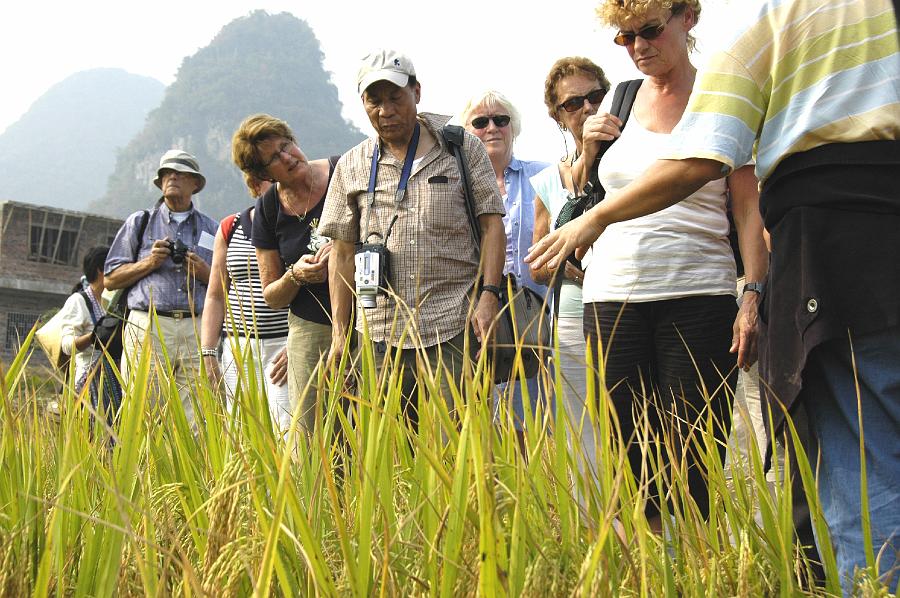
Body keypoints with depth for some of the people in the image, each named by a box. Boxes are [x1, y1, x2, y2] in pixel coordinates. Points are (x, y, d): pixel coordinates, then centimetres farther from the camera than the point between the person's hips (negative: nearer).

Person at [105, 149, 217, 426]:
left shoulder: (211, 229, 19)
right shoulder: (139, 222, 17)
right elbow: (110, 279, 13)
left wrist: (204, 273, -1)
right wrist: (150, 262, -1)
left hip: (197, 330, 1)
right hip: (148, 328, -1)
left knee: (195, 422, -8)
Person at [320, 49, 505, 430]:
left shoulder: (463, 148, 7)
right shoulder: (352, 166, 13)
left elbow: (491, 223, 4)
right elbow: (343, 254, 13)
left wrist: (489, 295, -8)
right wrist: (340, 333, 8)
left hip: (452, 327, -2)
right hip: (380, 333, 3)